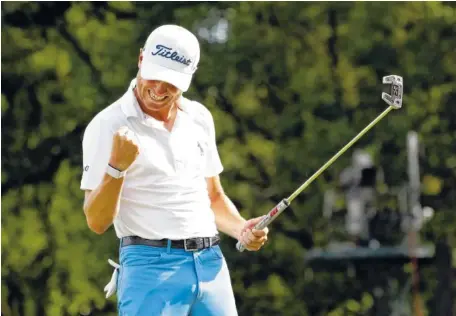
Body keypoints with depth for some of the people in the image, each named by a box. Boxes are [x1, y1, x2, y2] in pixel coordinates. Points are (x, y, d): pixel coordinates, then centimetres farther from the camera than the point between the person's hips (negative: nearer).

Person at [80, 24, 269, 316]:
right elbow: (97, 222, -8)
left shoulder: (200, 118, 13)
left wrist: (242, 229, 5)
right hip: (151, 266, -5)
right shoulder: (107, 125, -5)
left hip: (211, 264, 5)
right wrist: (116, 168, -24)